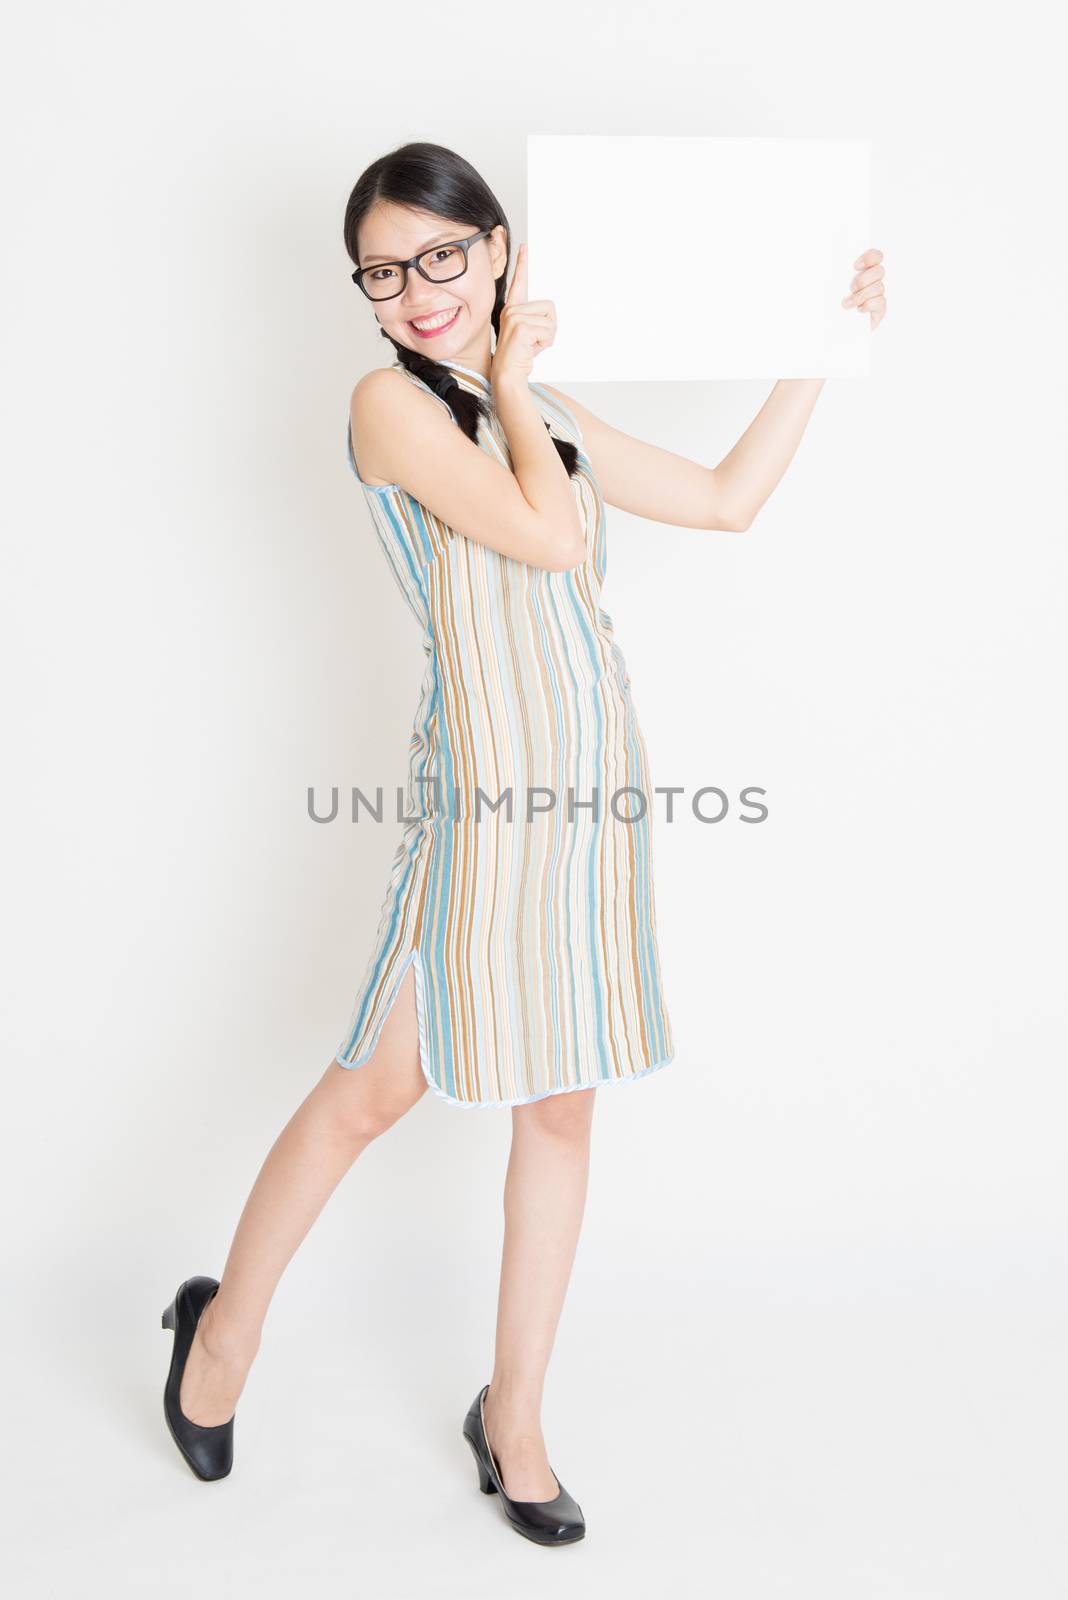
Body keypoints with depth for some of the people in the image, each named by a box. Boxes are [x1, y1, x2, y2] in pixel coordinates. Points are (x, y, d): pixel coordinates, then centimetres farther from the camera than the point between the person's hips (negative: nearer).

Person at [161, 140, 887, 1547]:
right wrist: (512, 380, -4)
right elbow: (552, 537, -16)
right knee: (377, 1087, 3)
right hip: (487, 786, -6)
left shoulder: (548, 412, 16)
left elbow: (728, 499, 18)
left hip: (595, 785, 6)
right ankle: (224, 1324, 28)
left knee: (561, 1104, 10)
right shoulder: (393, 403, -5)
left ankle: (514, 1415, 25)